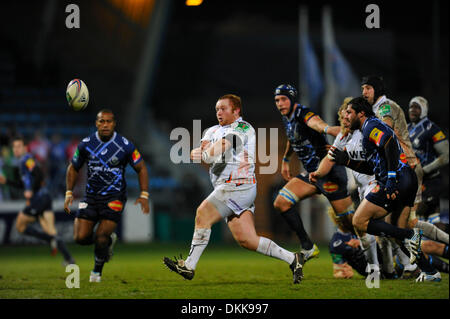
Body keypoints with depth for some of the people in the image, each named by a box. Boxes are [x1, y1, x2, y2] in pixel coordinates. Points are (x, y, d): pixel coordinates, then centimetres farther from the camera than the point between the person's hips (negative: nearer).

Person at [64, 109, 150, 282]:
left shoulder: (125, 146, -8)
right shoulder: (86, 144, -1)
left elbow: (141, 168, 1)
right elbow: (73, 168, 12)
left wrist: (144, 195, -8)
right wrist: (69, 193, 3)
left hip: (114, 197, -3)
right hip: (91, 196, 3)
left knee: (100, 238, -13)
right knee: (81, 237, -7)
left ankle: (97, 271, 13)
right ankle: (109, 239, 24)